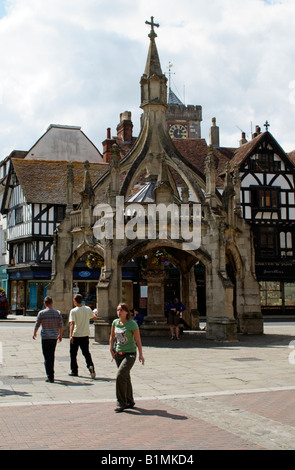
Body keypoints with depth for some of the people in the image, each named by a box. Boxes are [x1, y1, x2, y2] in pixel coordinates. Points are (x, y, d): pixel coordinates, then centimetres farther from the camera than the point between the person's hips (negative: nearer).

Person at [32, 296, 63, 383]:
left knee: (47, 358, -1)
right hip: (54, 337, 3)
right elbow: (61, 326, 2)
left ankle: (50, 377, -8)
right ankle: (51, 373, 29)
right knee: (52, 356, 19)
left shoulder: (41, 313, -7)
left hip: (45, 337, -3)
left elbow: (37, 325, 0)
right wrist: (60, 335, 17)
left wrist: (34, 333, 18)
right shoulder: (57, 313, 1)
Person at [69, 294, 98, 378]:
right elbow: (95, 318, 15)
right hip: (85, 335, 4)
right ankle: (90, 365, -13)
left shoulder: (73, 311, -12)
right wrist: (95, 313, 38)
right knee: (86, 353, 11)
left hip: (75, 335, -3)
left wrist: (71, 335, -27)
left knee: (73, 354, 13)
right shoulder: (88, 309, 0)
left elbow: (72, 323, -22)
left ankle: (74, 371, 17)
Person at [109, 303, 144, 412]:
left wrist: (140, 354, -7)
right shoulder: (115, 322, 2)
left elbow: (138, 340, -8)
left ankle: (121, 403, -7)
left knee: (120, 376, -18)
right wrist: (111, 349, 8)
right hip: (118, 354, 6)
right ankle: (130, 401, 29)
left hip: (130, 354, -6)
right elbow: (112, 337, 17)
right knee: (125, 378, 14)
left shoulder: (132, 324, -13)